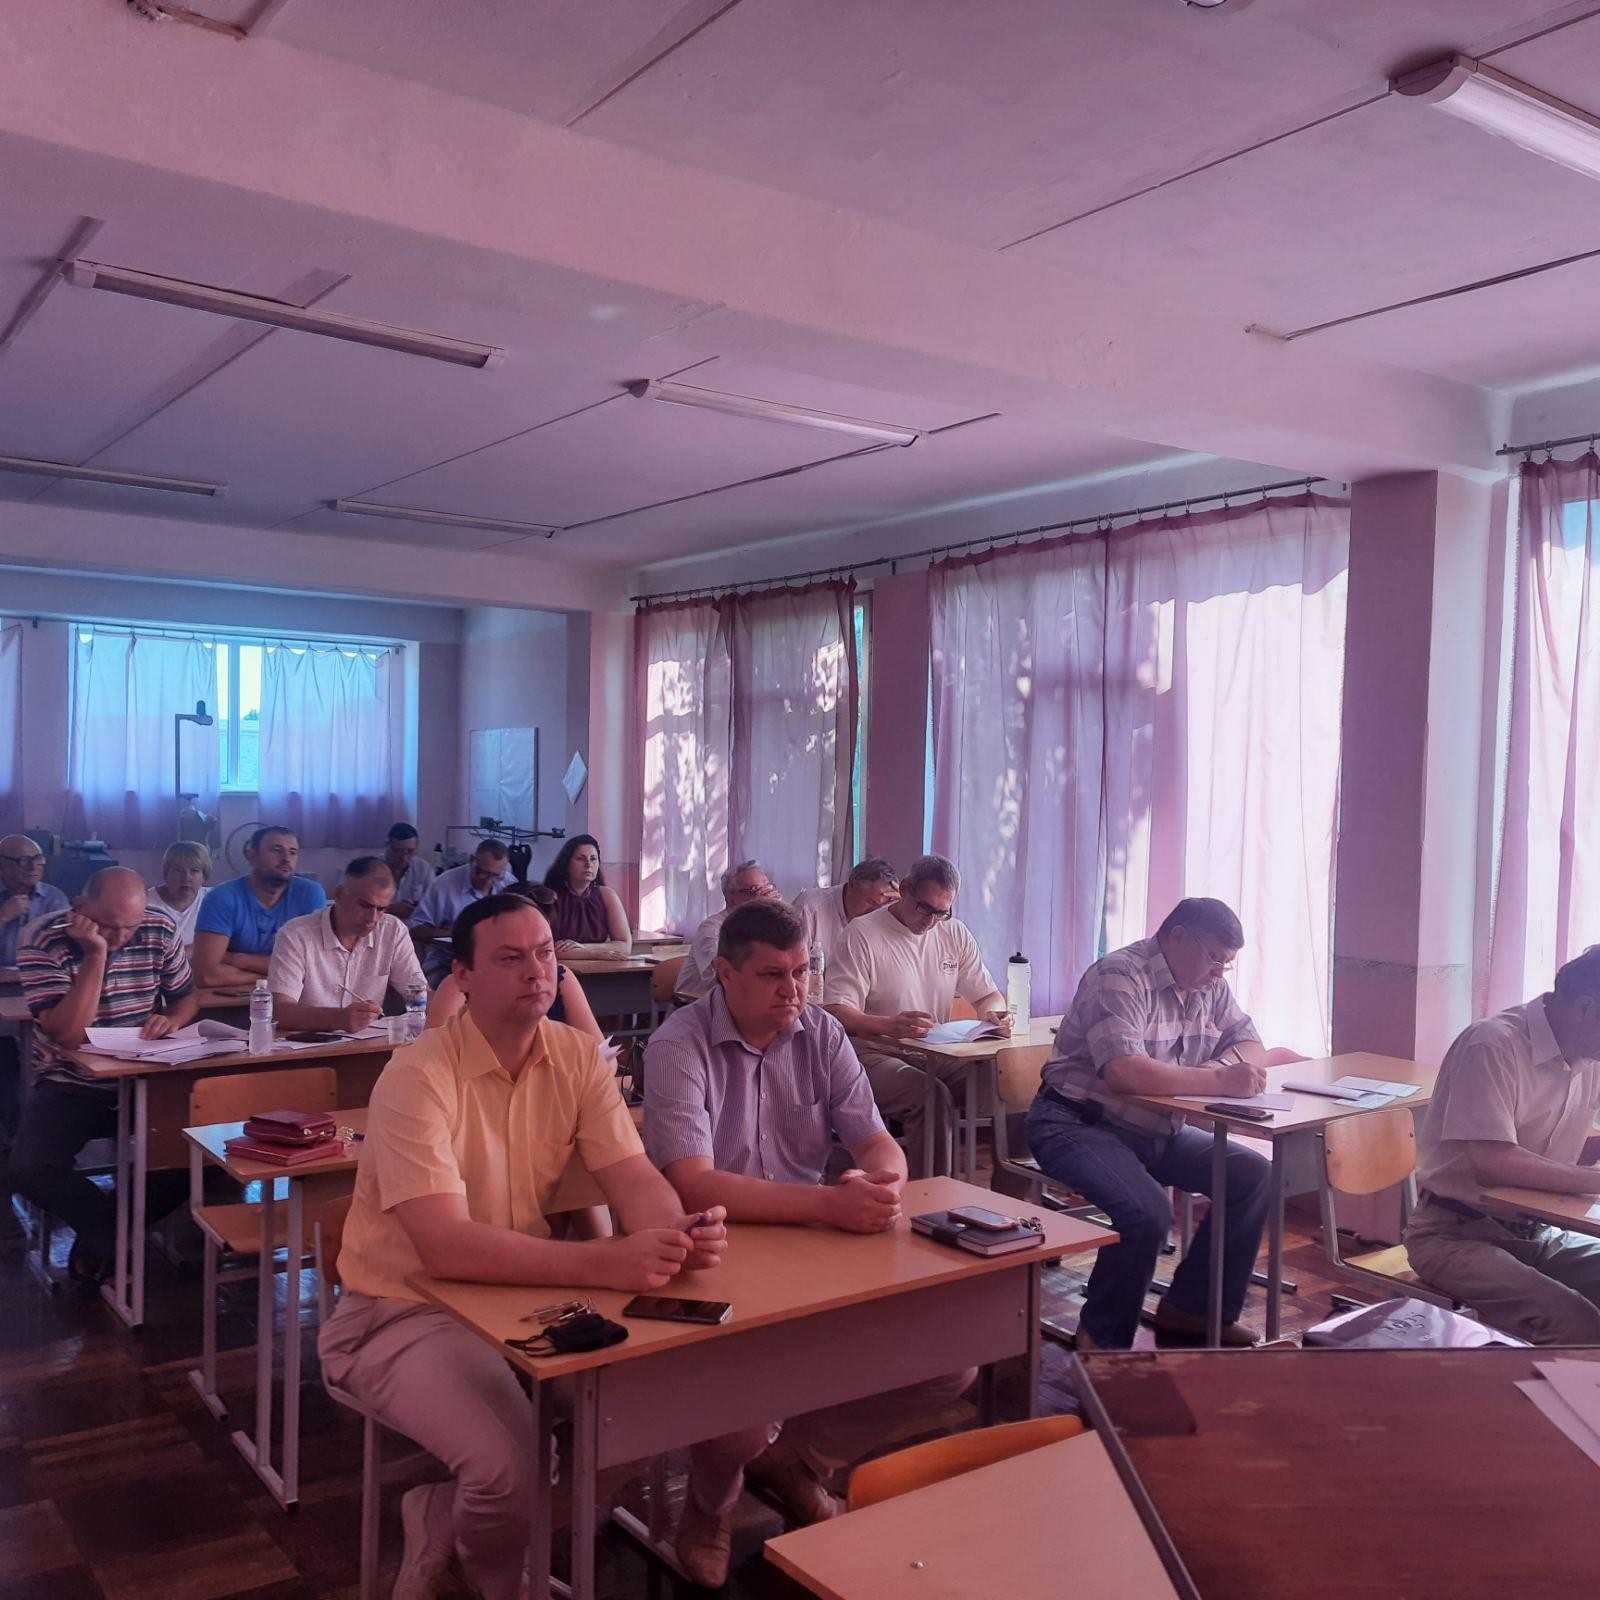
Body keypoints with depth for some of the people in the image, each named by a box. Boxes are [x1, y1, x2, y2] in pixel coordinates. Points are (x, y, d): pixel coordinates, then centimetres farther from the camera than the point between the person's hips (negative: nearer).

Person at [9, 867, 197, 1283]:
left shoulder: (160, 931, -5)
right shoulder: (47, 942, -16)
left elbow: (187, 997, 9)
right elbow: (67, 1035, -26)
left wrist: (172, 1019, -15)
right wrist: (95, 955, -30)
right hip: (71, 1087, -2)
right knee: (28, 1169, -27)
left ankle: (103, 1235, 3)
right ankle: (121, 1232, -1)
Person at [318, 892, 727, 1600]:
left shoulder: (577, 1057, -3)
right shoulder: (418, 1079, -22)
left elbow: (635, 1178, -9)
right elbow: (447, 1248, -32)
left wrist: (677, 1233, -33)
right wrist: (608, 1263, -41)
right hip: (405, 1310, -6)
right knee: (513, 1467, -29)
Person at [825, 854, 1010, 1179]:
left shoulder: (954, 934, 12)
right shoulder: (863, 934, -6)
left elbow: (989, 996, 18)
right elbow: (835, 1011, -15)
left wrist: (994, 1014, -9)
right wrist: (890, 1025, -34)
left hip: (933, 1054, 5)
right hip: (874, 1053, -5)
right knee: (934, 1098, -34)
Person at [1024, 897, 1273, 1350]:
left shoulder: (1210, 986, 8)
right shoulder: (1121, 976, -20)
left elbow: (1252, 1048, 10)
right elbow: (1123, 1071, -33)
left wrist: (1222, 1066, -15)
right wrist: (1218, 1081, -31)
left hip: (1154, 1132, 9)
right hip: (1076, 1125, -9)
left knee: (1252, 1175, -4)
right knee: (1148, 1211, -31)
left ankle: (1191, 1310, 7)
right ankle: (1103, 1338, -7)